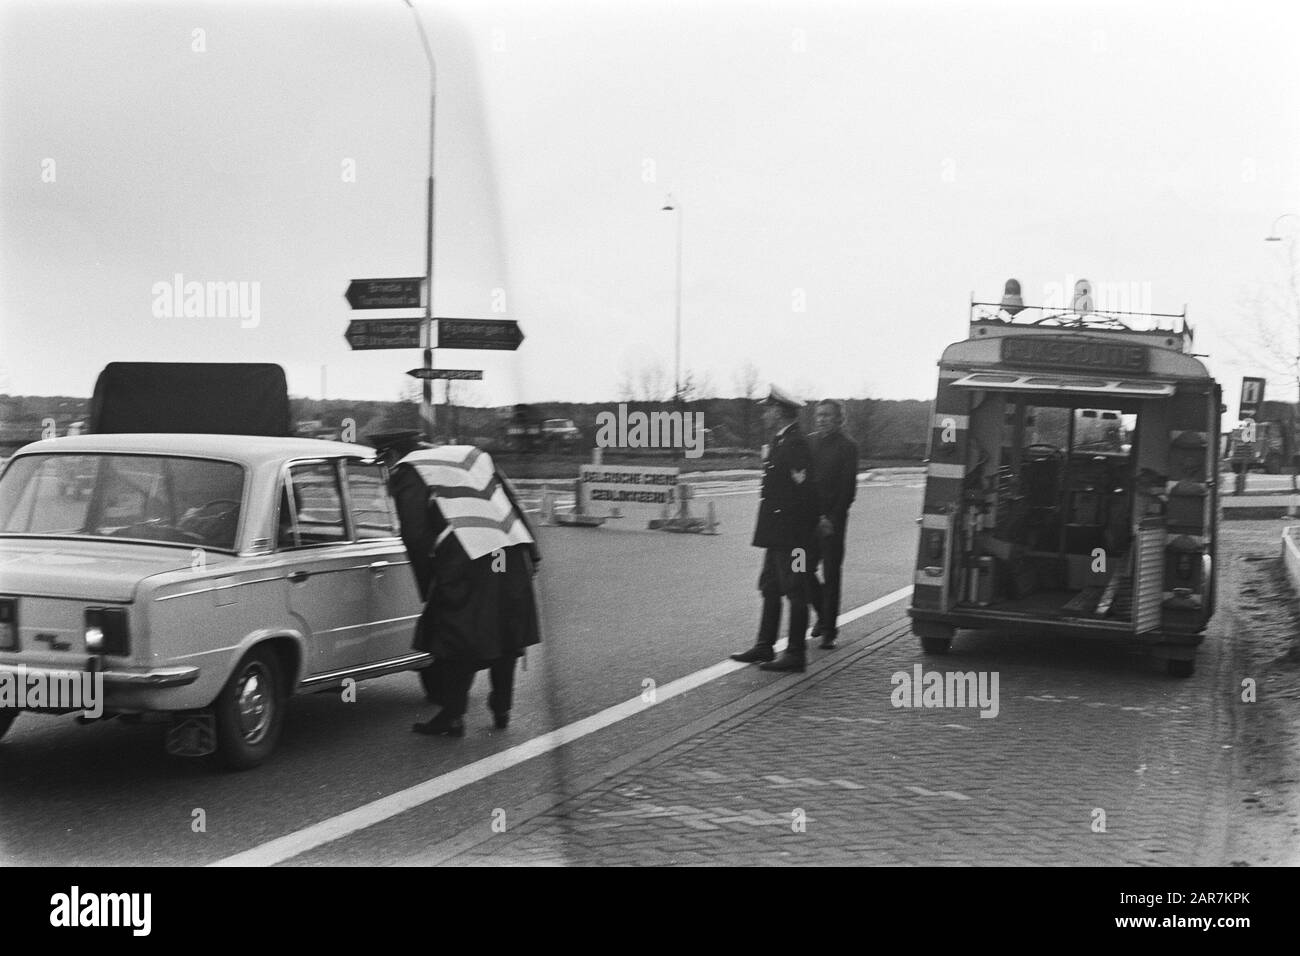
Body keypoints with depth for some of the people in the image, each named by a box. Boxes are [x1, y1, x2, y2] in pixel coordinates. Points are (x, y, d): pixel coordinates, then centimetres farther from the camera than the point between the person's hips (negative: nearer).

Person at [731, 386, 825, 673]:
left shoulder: (795, 444, -17)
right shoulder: (779, 442, 15)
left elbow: (806, 488, -20)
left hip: (790, 532, -10)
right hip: (777, 532, 10)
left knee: (795, 591, -4)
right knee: (770, 588, 14)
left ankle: (796, 654, 1)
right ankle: (764, 647, 21)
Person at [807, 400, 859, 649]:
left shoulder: (847, 446, -3)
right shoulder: (810, 442, 10)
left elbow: (848, 488, -7)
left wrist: (832, 519, -12)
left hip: (832, 520, -4)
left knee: (831, 575, -1)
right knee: (805, 570, 4)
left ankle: (828, 630, 5)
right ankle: (823, 615, 26)